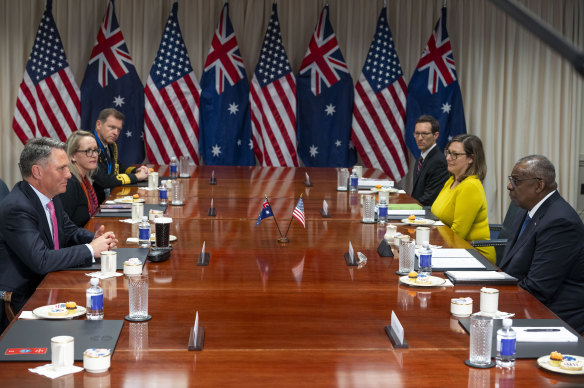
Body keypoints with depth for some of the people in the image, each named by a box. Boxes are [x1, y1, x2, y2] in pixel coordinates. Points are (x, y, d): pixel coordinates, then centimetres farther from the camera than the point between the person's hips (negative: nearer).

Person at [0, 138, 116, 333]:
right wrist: (90, 250, -21)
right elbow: (41, 261, -29)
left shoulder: (51, 197, 6)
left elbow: (70, 231, 20)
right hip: (20, 300, -9)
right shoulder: (17, 209, -22)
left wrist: (95, 239, -3)